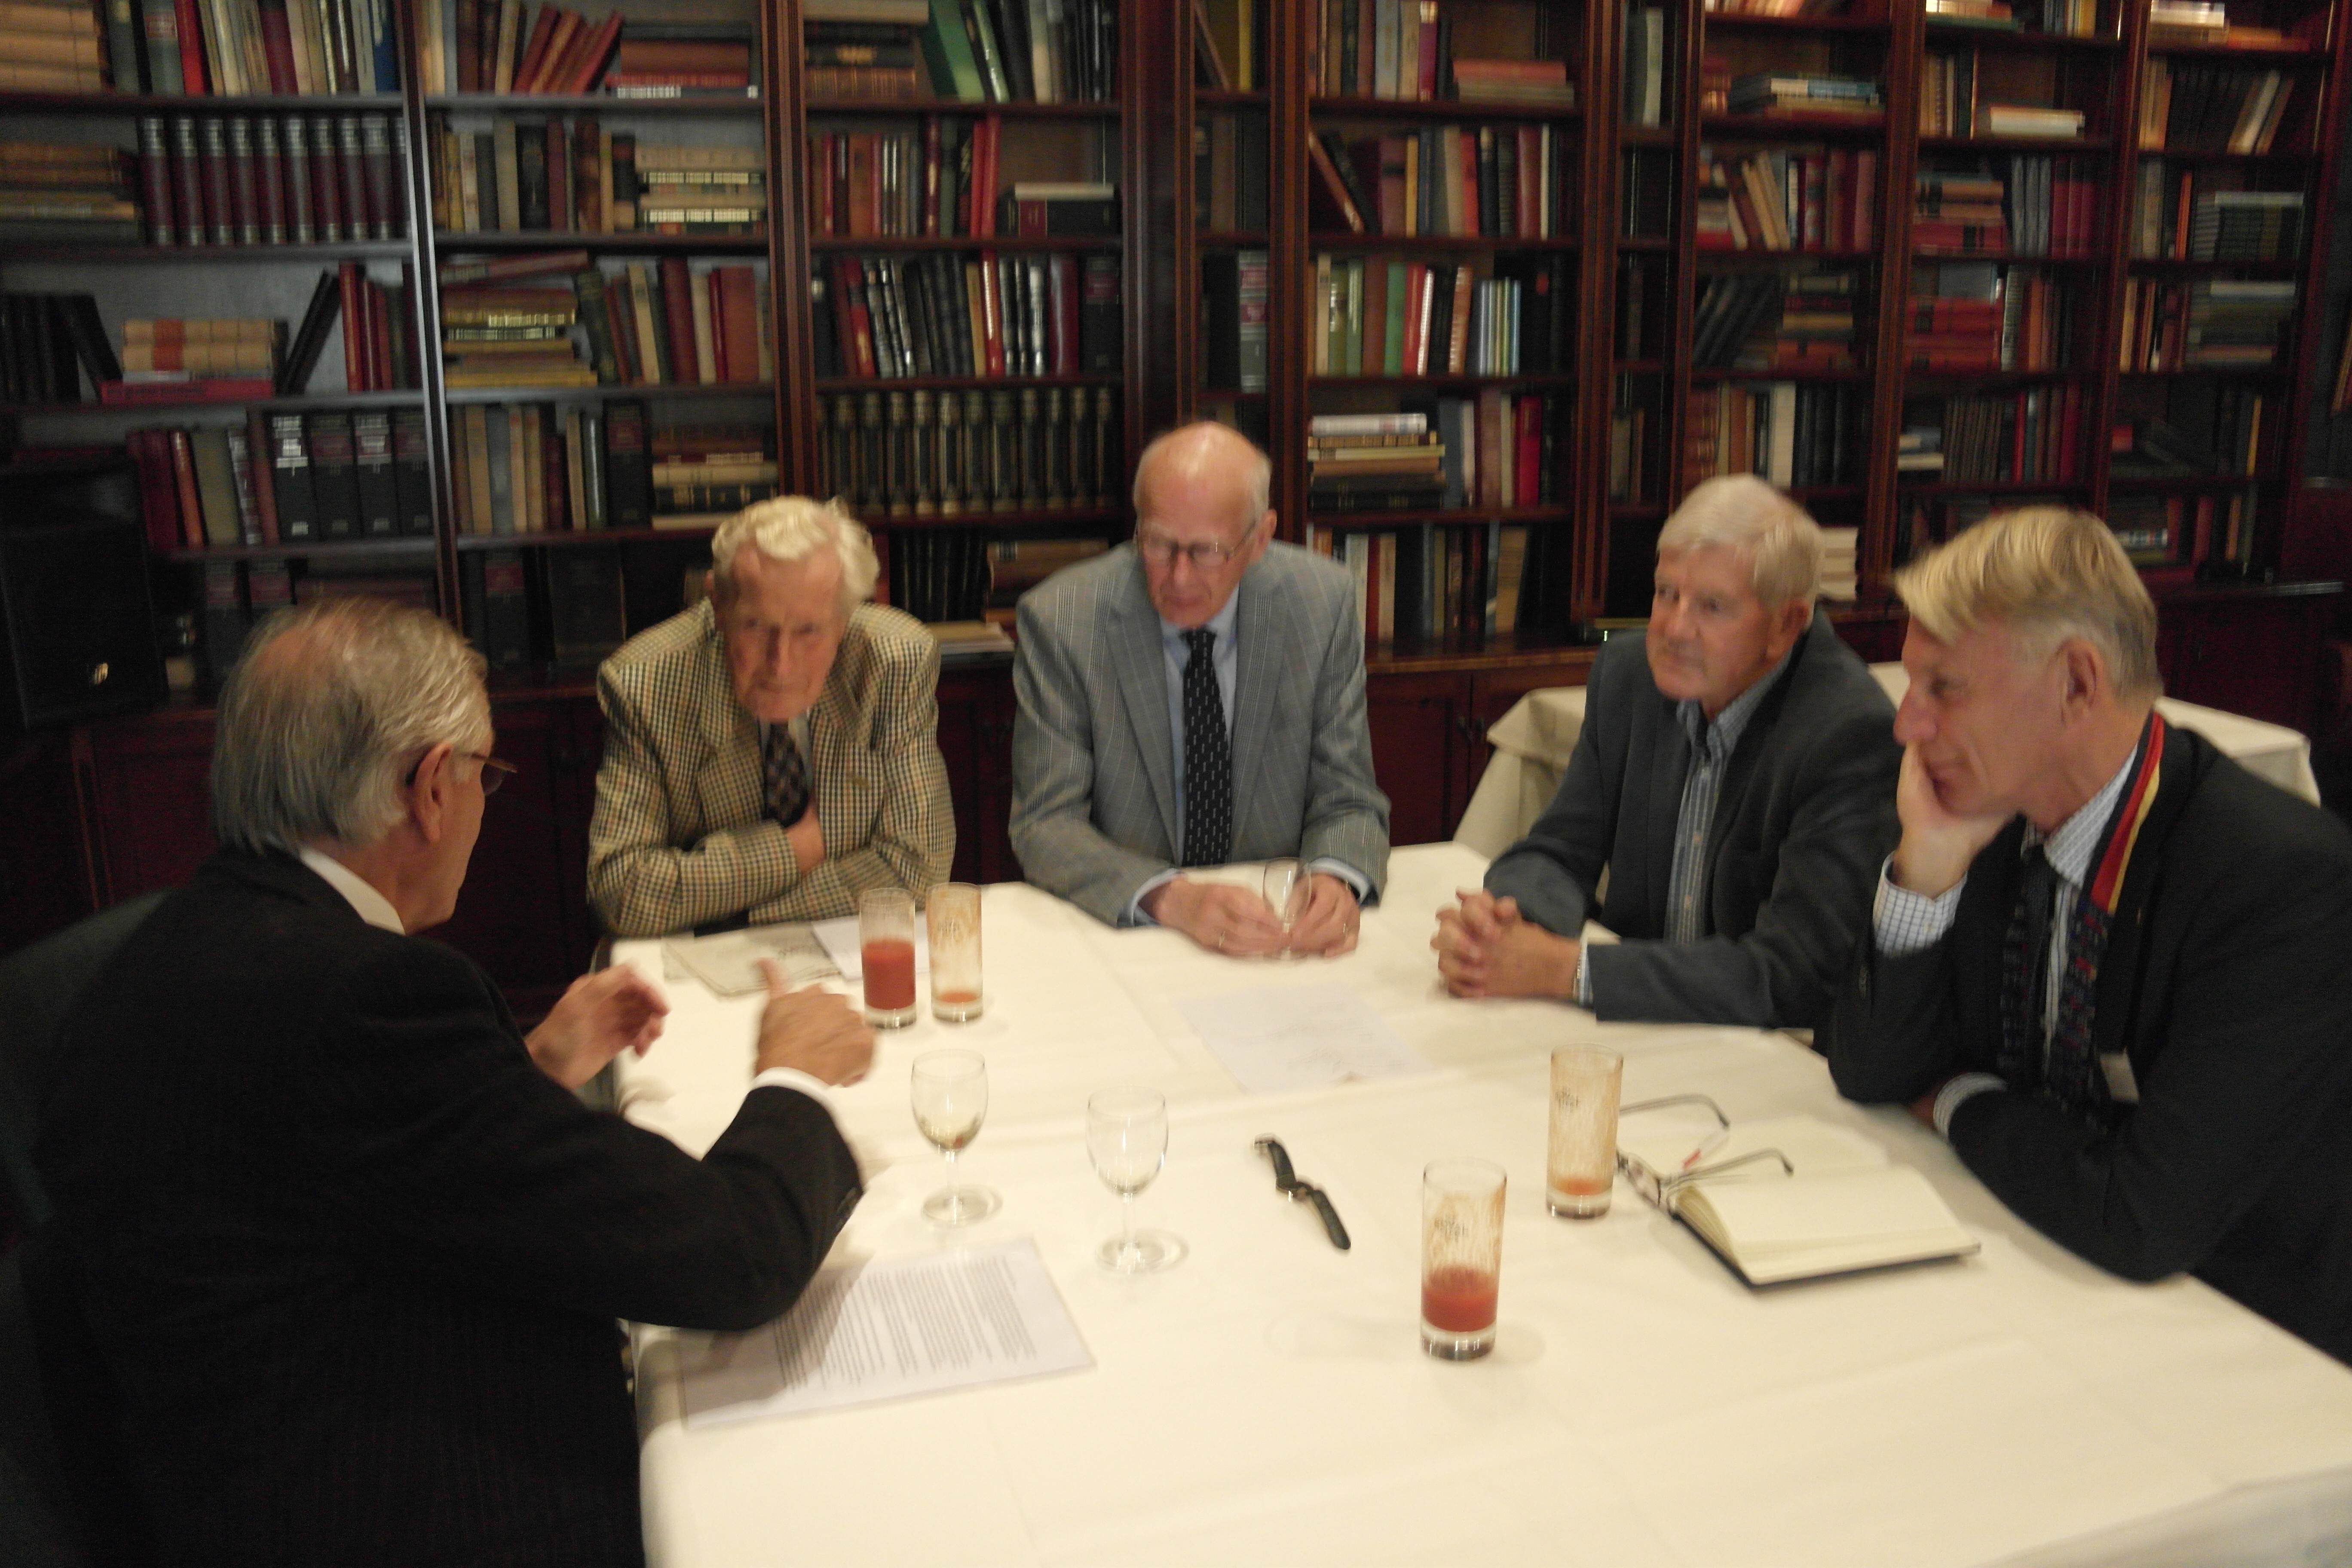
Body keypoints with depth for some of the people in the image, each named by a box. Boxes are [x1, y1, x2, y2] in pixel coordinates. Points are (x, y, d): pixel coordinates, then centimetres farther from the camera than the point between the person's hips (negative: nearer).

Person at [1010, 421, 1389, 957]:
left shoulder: (1322, 601, -6)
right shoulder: (1058, 618, -9)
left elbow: (1347, 799, -2)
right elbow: (1045, 824, -10)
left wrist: (1337, 879, -24)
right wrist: (1170, 897, -28)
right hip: (1118, 928, -3)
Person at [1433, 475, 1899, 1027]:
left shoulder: (1853, 735, -19)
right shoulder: (1627, 672, 0)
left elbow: (1792, 976, -24)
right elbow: (1559, 851, 6)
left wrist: (1566, 969, -26)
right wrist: (1502, 920, -18)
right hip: (1638, 1035, 7)